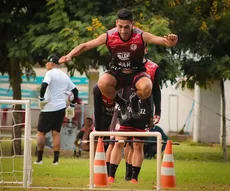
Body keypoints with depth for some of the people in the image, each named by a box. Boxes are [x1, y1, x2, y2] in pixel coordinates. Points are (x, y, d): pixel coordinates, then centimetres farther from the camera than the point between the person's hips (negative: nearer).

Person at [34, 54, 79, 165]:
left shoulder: (50, 73, -8)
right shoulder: (65, 76, 13)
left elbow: (44, 85, -25)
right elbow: (75, 91, 17)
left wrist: (41, 99, -14)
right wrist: (71, 106, 21)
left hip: (49, 108, -6)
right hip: (61, 108, 6)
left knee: (41, 132, 3)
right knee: (56, 133, 8)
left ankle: (39, 159, 0)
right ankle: (56, 160, 2)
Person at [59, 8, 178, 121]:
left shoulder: (141, 36, -18)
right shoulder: (109, 36, -15)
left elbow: (165, 41, -25)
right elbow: (85, 46, -9)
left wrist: (171, 42, -49)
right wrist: (69, 56, -25)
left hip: (136, 73, -1)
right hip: (116, 73, 1)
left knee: (146, 88, -36)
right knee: (102, 83, -35)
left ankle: (135, 100, 4)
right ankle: (121, 103, 0)